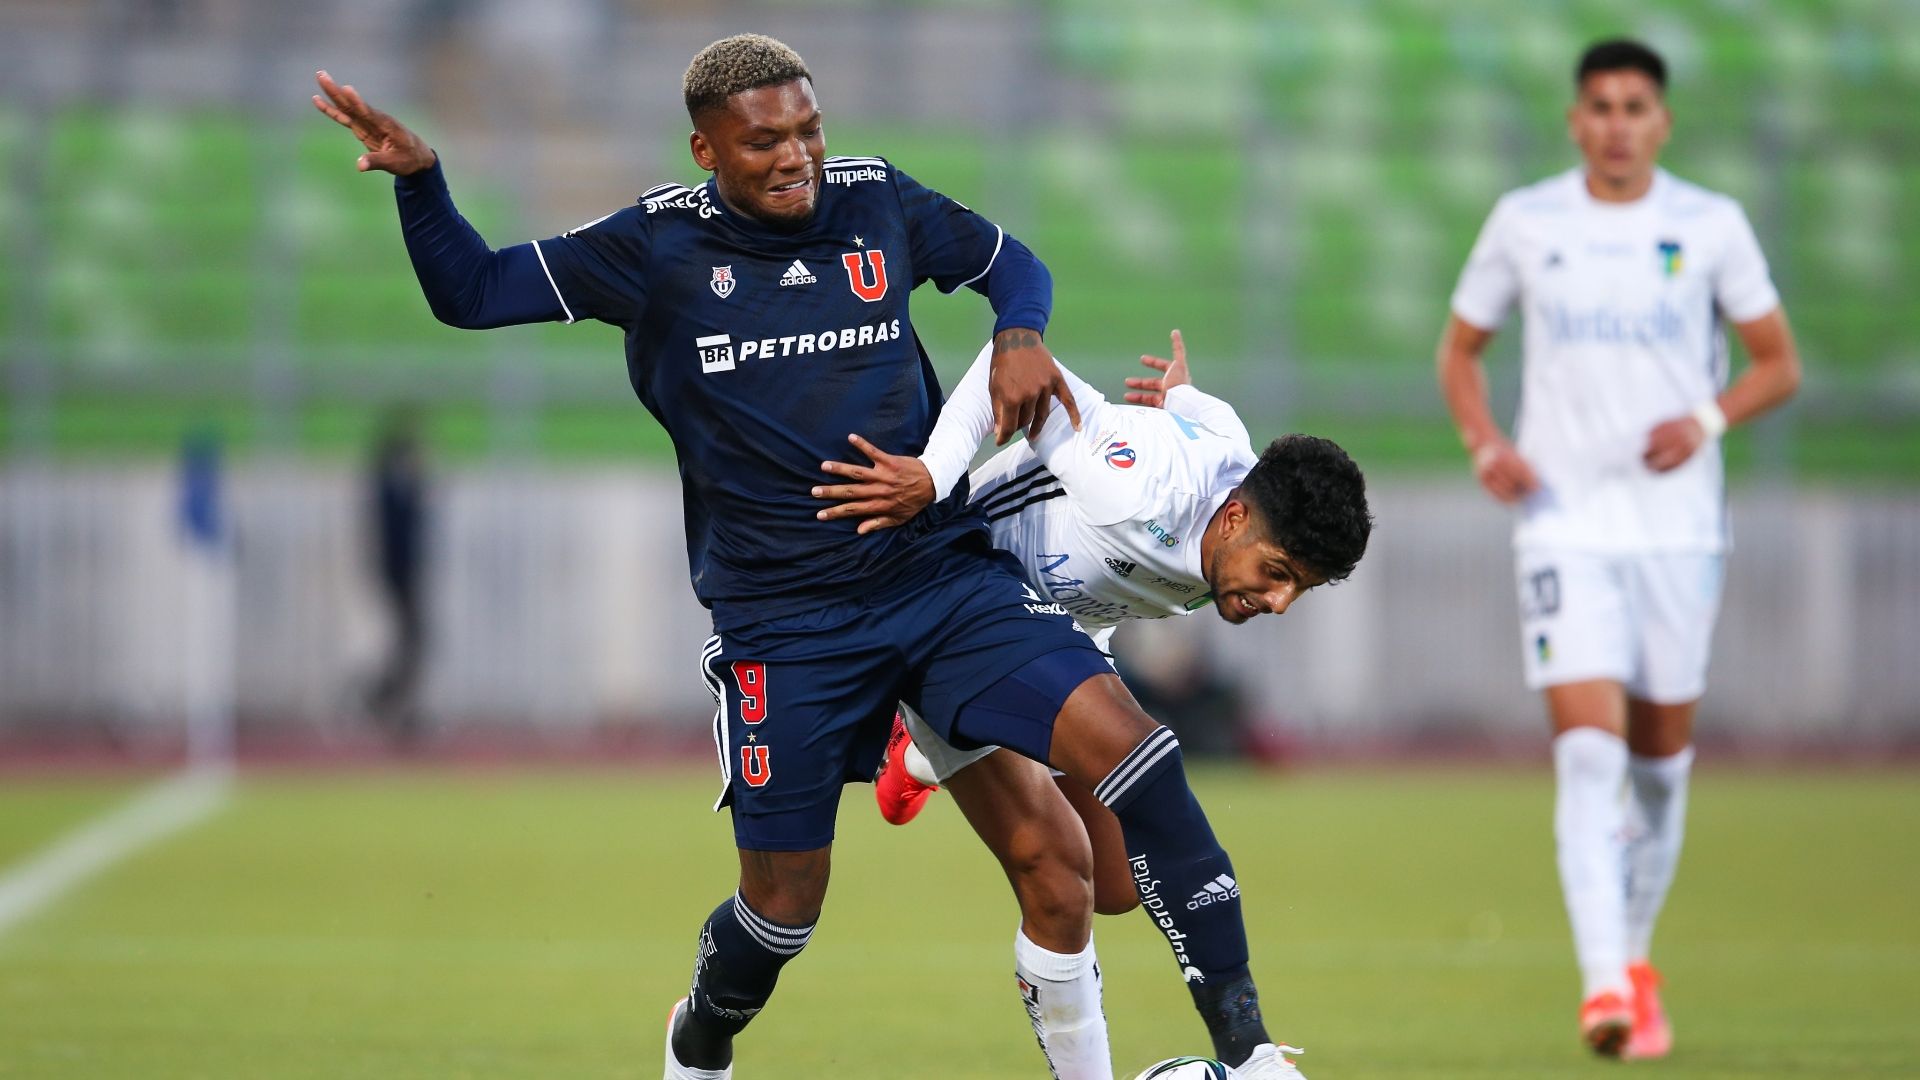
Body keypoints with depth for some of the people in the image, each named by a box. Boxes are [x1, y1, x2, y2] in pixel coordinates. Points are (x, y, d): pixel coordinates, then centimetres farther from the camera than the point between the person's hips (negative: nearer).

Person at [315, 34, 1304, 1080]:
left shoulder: (876, 202, 3)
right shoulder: (658, 245, -2)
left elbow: (1008, 262, 20)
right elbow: (472, 291, 3)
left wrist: (1019, 336, -1)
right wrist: (418, 177, -14)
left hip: (945, 576, 1)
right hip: (783, 628, -1)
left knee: (1125, 745, -19)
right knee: (783, 908, 3)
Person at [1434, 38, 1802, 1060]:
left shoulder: (1711, 226, 1)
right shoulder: (1525, 222, 2)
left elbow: (1778, 363, 7)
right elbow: (1460, 348, 13)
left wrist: (1706, 419, -13)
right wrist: (1486, 446, -5)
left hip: (1678, 524, 1)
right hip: (1565, 524, -1)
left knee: (1661, 759, 9)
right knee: (1588, 750, -15)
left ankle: (1636, 959, 31)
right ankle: (1603, 986, -23)